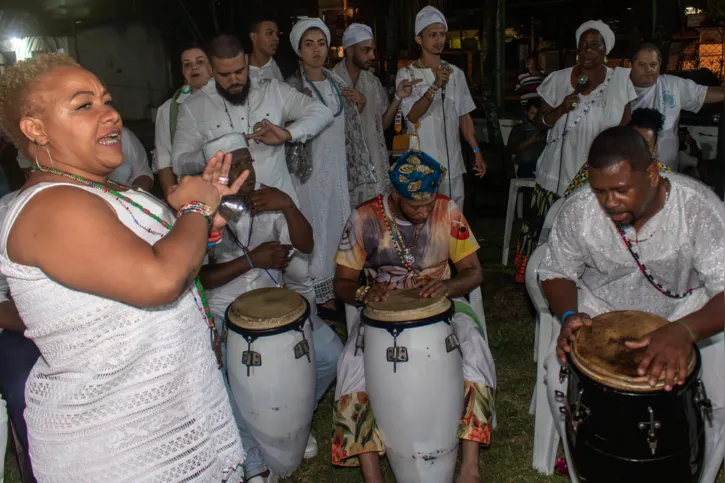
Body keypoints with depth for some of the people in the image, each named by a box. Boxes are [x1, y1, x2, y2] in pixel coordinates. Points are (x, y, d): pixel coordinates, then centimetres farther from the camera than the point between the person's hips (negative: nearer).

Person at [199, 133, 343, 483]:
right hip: (225, 313, -4)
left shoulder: (267, 198, 0)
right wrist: (251, 260, -21)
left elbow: (305, 245, -3)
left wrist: (288, 206, -19)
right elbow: (197, 278, -15)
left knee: (330, 356, -8)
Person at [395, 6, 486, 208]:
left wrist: (477, 151, 6)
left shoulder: (456, 73, 9)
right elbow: (412, 115, -13)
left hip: (452, 162, 4)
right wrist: (436, 86, -24)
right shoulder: (406, 74, -3)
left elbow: (464, 116, 12)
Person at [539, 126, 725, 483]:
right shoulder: (577, 211, -20)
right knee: (559, 378, -19)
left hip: (687, 311, 0)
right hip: (601, 307, 1)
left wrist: (684, 331, -51)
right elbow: (556, 273, -5)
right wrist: (569, 315, -27)